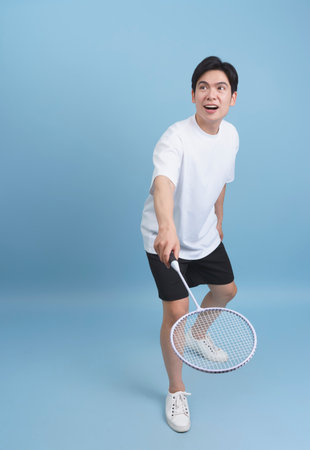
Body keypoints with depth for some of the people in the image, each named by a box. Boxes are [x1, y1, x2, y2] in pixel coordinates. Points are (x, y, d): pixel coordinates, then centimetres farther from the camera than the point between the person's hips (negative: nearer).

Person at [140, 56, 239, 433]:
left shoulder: (231, 135, -5)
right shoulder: (176, 138, -29)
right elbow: (163, 182, -50)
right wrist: (167, 227, -69)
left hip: (205, 236, 7)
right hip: (167, 239, -7)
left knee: (226, 290, 22)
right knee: (176, 311, -12)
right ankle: (176, 390, 13)